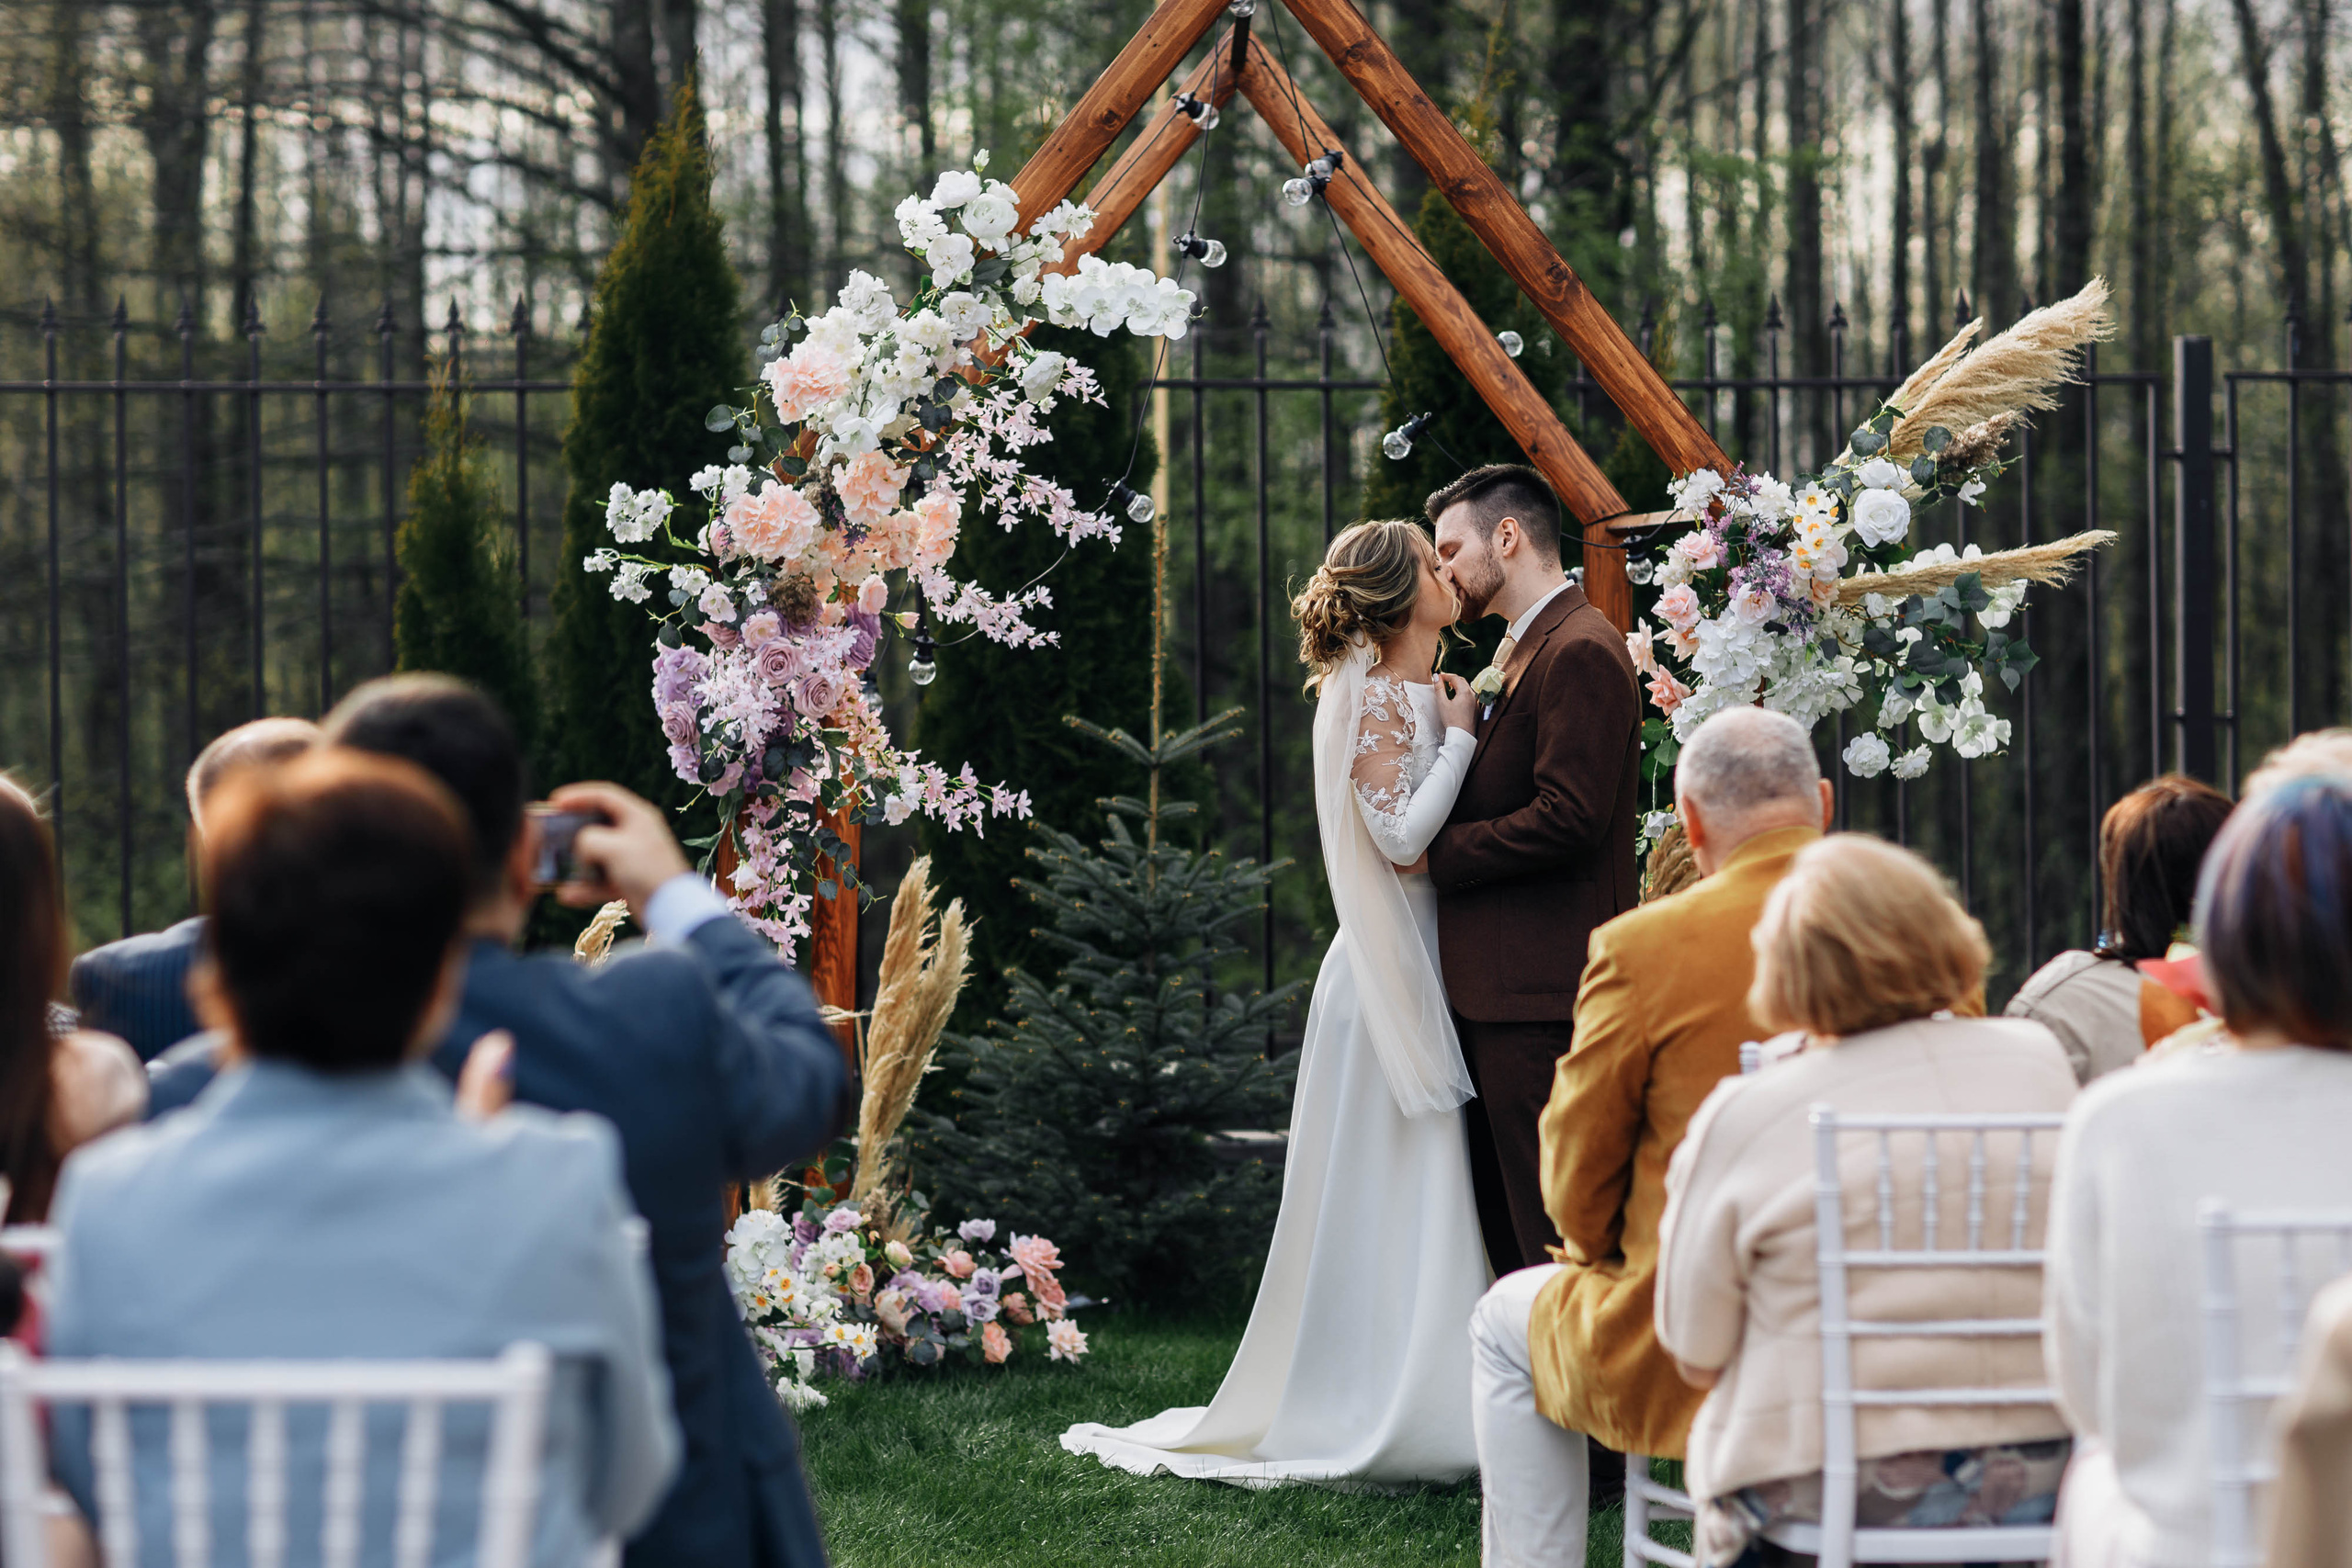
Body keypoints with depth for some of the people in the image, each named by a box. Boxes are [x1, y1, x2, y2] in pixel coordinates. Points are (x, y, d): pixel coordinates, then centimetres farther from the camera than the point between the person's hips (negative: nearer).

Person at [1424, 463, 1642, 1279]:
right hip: (1495, 988, 11)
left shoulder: (1581, 652, -13)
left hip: (1541, 996, -11)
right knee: (1502, 1211, 14)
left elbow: (1567, 819, -21)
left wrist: (1438, 852, -13)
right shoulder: (1522, 651, 19)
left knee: (1550, 1225, -9)